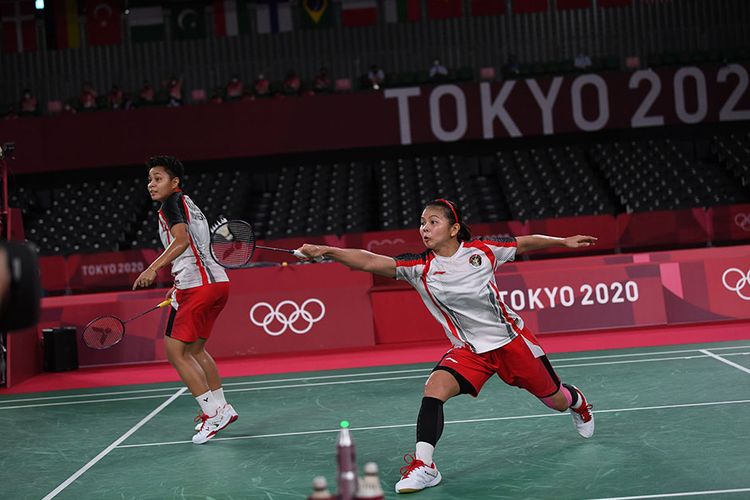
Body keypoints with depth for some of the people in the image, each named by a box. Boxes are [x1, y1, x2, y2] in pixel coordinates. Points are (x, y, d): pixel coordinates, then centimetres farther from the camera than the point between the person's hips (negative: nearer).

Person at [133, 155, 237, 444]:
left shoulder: (172, 202, -5)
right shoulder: (188, 204, 23)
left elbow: (181, 240, -22)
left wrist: (154, 268, -31)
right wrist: (180, 286, 31)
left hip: (198, 286, -10)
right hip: (217, 281, 10)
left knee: (175, 350, -7)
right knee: (195, 349, 20)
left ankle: (213, 413, -7)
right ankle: (221, 408, 24)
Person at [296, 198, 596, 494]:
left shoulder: (482, 250, -13)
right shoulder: (420, 268, -15)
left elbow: (525, 243, 4)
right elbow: (370, 262, -27)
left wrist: (564, 241, 8)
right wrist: (325, 251, -38)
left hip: (511, 339, 0)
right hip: (469, 350, 0)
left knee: (556, 401, 15)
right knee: (434, 389, -28)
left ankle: (576, 400, 54)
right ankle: (423, 465, -19)